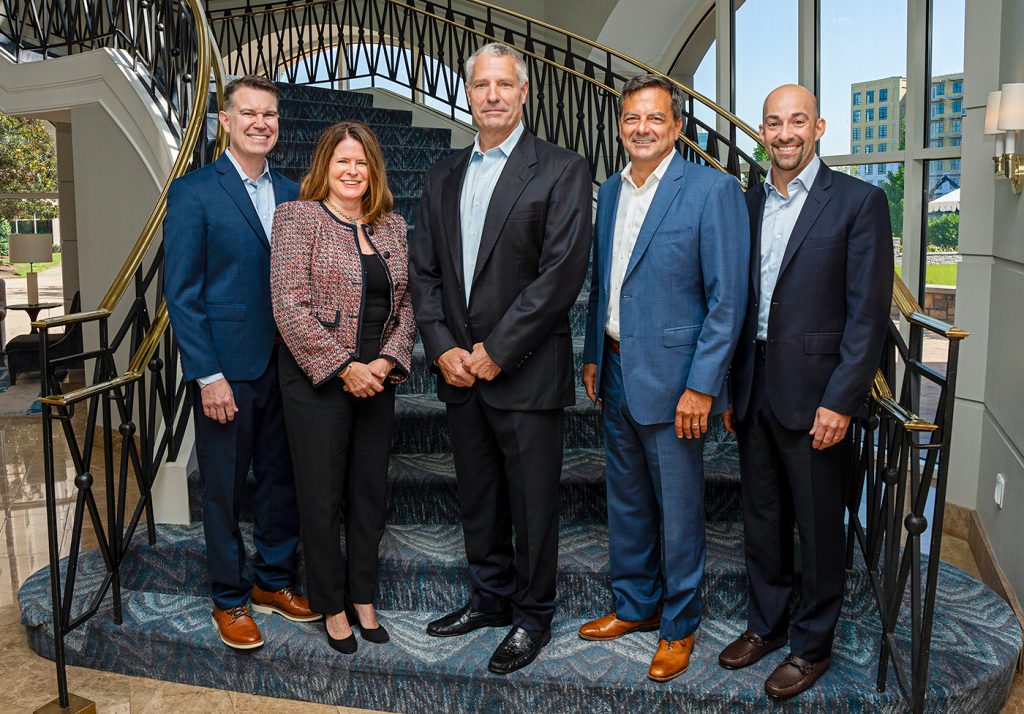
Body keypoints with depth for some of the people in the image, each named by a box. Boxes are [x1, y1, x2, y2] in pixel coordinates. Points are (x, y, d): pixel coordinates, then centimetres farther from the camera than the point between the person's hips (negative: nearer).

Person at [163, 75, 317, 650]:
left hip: (286, 364, 5)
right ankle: (230, 599, 24)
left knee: (282, 480, 14)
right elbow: (181, 293, -9)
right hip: (226, 367, -5)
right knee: (225, 488, 8)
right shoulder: (194, 192, -6)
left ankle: (275, 581, 32)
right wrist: (208, 375, -14)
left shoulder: (291, 193, 9)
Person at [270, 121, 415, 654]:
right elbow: (289, 305, -14)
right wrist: (344, 367, -16)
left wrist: (389, 360, -8)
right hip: (317, 380, -5)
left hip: (376, 380, 5)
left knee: (371, 492, 12)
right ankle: (332, 606, 24)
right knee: (322, 496, 6)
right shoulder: (297, 217, -6)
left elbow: (405, 303, 8)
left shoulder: (391, 226, 10)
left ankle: (363, 599, 29)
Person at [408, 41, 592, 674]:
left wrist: (496, 352, -15)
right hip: (460, 370, 6)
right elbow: (424, 269, 11)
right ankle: (491, 598, 36)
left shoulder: (562, 171, -6)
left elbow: (562, 272, -15)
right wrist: (443, 347, -3)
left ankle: (532, 616, 25)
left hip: (526, 373, -5)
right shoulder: (444, 177, 12)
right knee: (478, 499, 17)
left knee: (532, 504, 6)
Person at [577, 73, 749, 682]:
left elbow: (728, 298, -14)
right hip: (617, 375, 7)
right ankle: (635, 606, 37)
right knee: (627, 502, 18)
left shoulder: (713, 190, -11)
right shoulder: (610, 191, 10)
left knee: (679, 511, 6)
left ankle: (680, 625, 26)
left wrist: (701, 386, -17)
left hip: (672, 379, -6)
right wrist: (594, 356, 14)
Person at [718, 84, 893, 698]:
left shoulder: (860, 202, -7)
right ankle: (766, 625, 35)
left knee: (819, 527, 8)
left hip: (816, 394, -5)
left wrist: (839, 401, -16)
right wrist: (728, 388, 8)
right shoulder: (747, 204, 10)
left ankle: (812, 644, 27)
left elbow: (869, 312, -11)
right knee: (762, 518, 17)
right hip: (754, 389, 5)